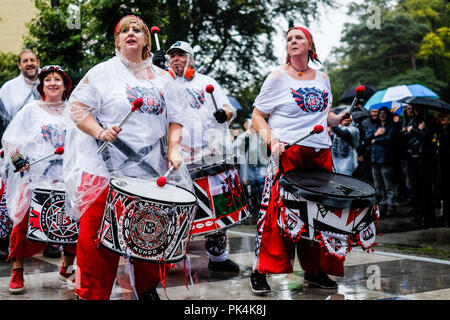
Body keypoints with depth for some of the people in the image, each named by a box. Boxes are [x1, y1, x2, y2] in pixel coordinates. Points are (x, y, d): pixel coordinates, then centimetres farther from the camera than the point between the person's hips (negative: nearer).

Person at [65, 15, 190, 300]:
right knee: (99, 235, -5)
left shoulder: (163, 78, 15)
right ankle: (92, 294, 10)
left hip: (152, 170, 4)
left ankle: (148, 290, 27)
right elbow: (77, 108, -2)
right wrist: (100, 132, -17)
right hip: (107, 168, -4)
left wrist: (173, 149, -1)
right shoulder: (103, 72, 3)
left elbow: (174, 119, 15)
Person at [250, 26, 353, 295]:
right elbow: (257, 116, 0)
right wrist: (272, 140, -16)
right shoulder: (278, 77, 1)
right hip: (287, 152, -5)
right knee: (275, 209, -10)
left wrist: (339, 119, 4)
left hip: (320, 154, 5)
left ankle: (315, 271, 21)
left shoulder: (323, 78, 15)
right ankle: (260, 272, 0)